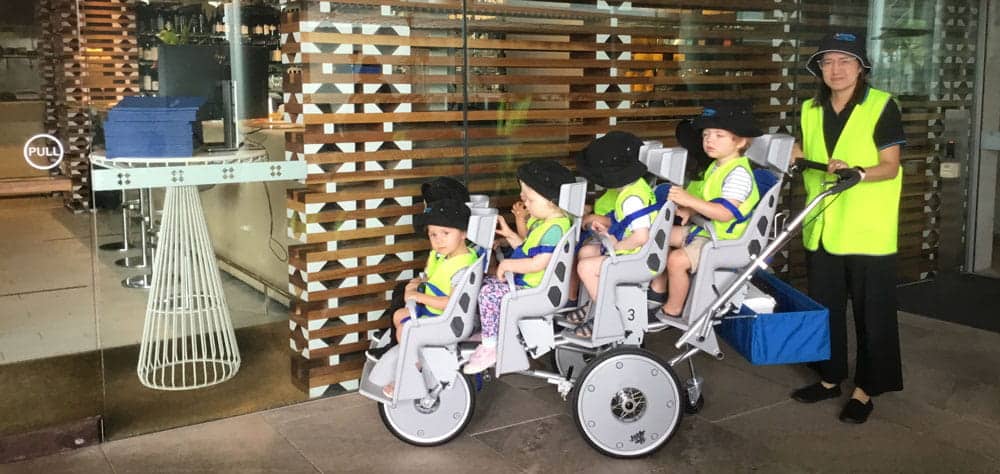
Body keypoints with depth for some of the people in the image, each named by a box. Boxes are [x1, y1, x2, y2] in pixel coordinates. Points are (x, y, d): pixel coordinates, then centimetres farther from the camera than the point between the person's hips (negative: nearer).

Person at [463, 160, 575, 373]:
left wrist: (507, 264, -18)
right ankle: (487, 332, 19)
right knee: (485, 282, 14)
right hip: (524, 281, 11)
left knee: (489, 293, -21)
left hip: (534, 290, -11)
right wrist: (510, 235, 13)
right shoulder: (541, 221, 10)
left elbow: (538, 263, -28)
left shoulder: (555, 228, -24)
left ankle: (489, 348, -10)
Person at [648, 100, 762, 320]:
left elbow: (725, 212, -33)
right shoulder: (717, 167, 9)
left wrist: (689, 199, -33)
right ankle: (658, 286, 31)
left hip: (723, 238, -11)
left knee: (677, 259, -25)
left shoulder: (739, 173, -23)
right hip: (704, 229, 11)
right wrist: (690, 210, 1)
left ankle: (672, 310, -4)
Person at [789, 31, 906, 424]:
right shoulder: (811, 109, 8)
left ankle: (865, 389, 16)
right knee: (824, 308, 14)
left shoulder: (882, 106, -7)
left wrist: (856, 172, -28)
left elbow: (890, 168, -11)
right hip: (822, 228, 5)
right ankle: (830, 378, 29)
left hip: (868, 230, -5)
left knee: (871, 313, 4)